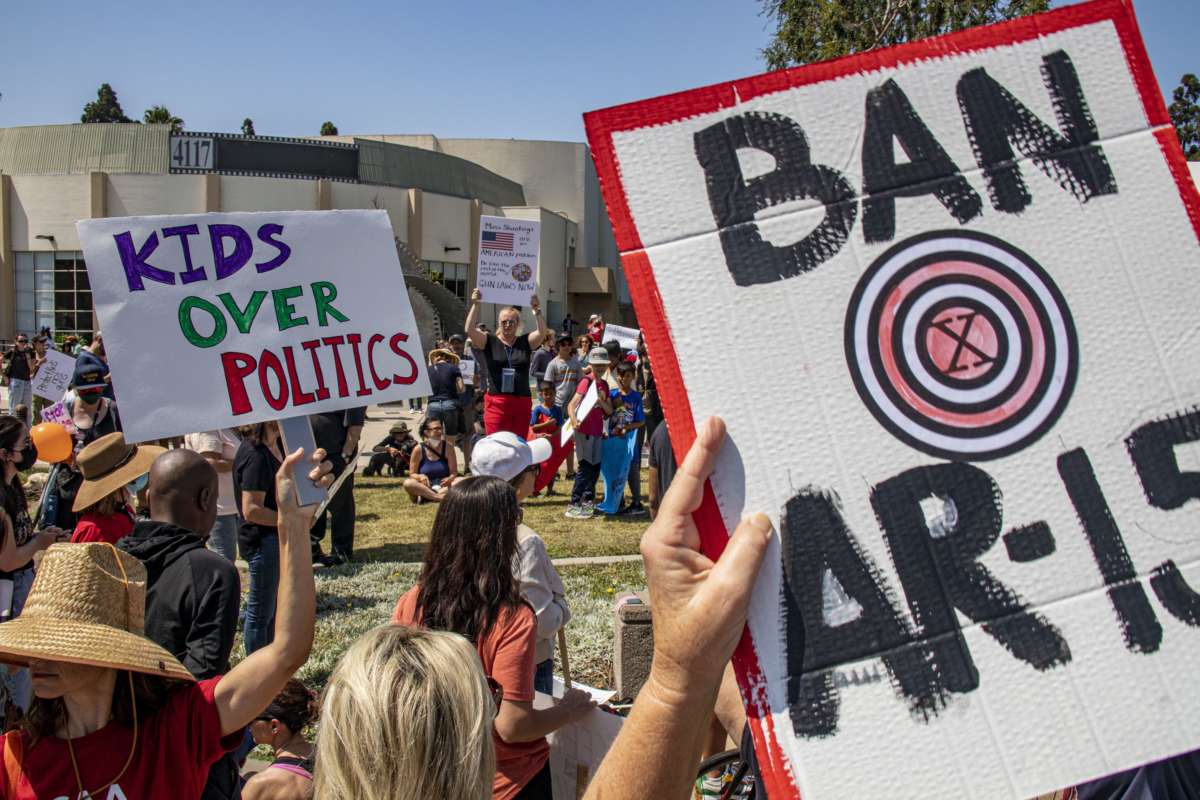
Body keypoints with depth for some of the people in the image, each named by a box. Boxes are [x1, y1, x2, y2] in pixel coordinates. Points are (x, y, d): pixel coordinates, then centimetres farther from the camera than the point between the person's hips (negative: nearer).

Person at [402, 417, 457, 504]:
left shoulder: (448, 447, 2)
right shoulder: (419, 449, 0)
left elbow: (454, 473, 1)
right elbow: (412, 474, 2)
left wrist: (450, 479, -23)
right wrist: (420, 476, -21)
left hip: (443, 486, 1)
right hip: (425, 487, -1)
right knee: (408, 483, -32)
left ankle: (425, 497, -35)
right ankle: (440, 497, -36)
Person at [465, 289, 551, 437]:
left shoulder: (525, 342, 10)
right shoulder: (489, 342, 6)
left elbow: (543, 332, -5)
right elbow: (469, 330, -7)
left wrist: (536, 310, -16)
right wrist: (475, 305, -12)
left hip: (522, 404, 2)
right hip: (496, 403, -2)